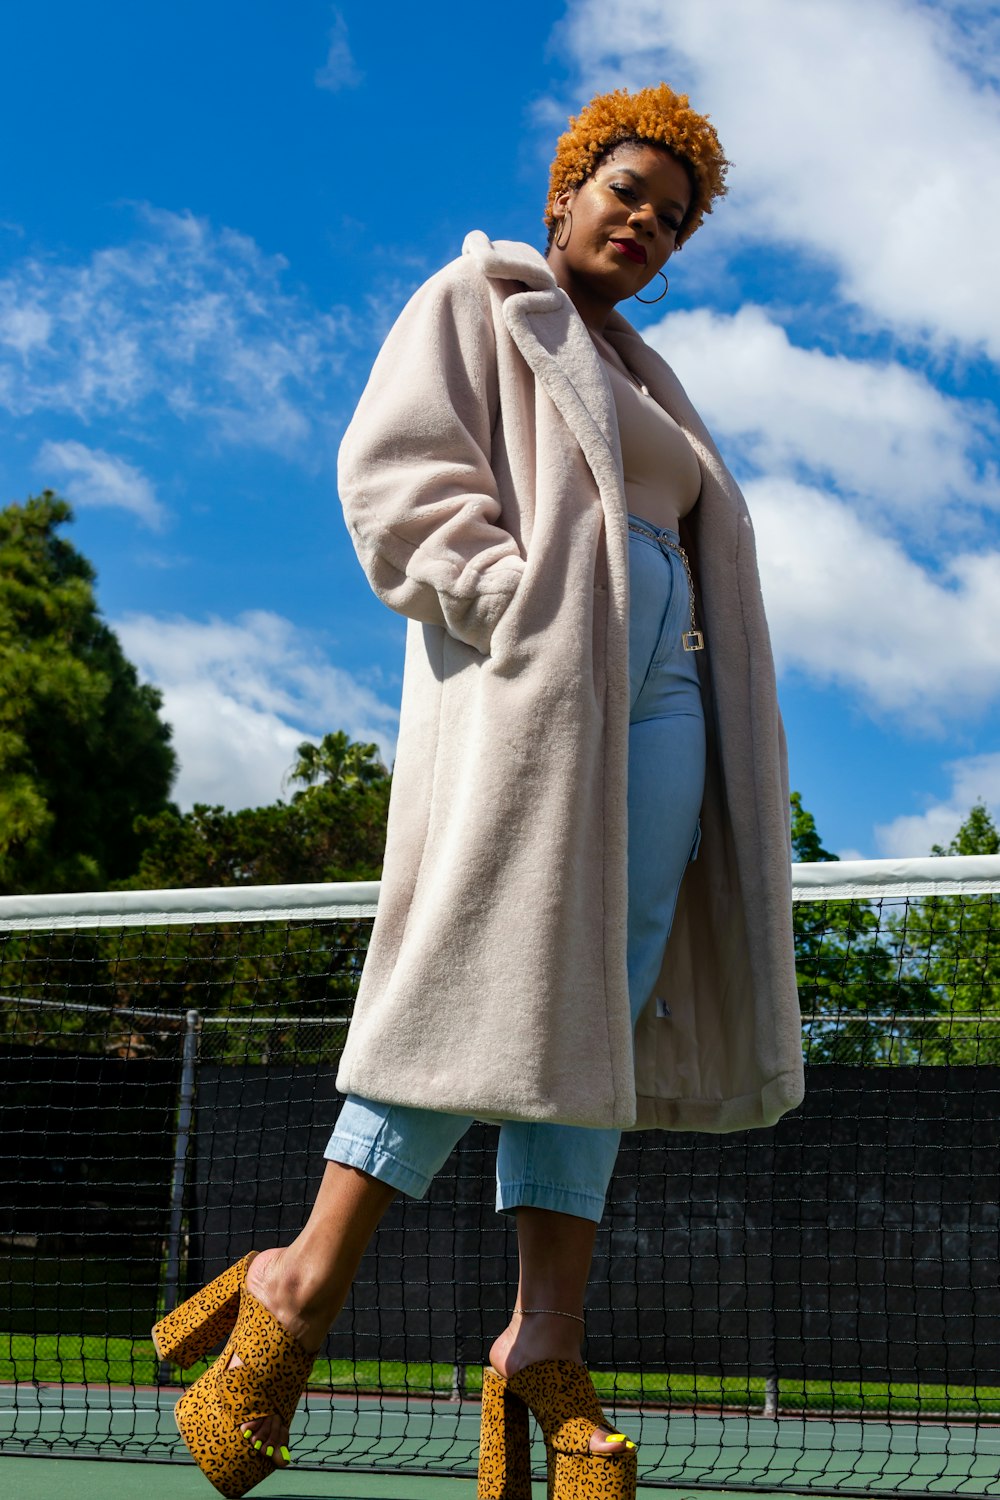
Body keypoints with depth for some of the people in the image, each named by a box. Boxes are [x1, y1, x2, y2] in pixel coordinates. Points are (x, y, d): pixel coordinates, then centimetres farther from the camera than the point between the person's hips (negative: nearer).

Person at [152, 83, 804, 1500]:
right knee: (495, 992, -17)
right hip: (526, 683, -7)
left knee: (605, 1009, -3)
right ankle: (299, 1296, -9)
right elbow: (395, 468, -3)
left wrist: (714, 720, 12)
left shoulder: (644, 381, 31)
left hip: (658, 699, 7)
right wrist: (516, 605, -16)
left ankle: (544, 1350, -5)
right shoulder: (475, 302, 11)